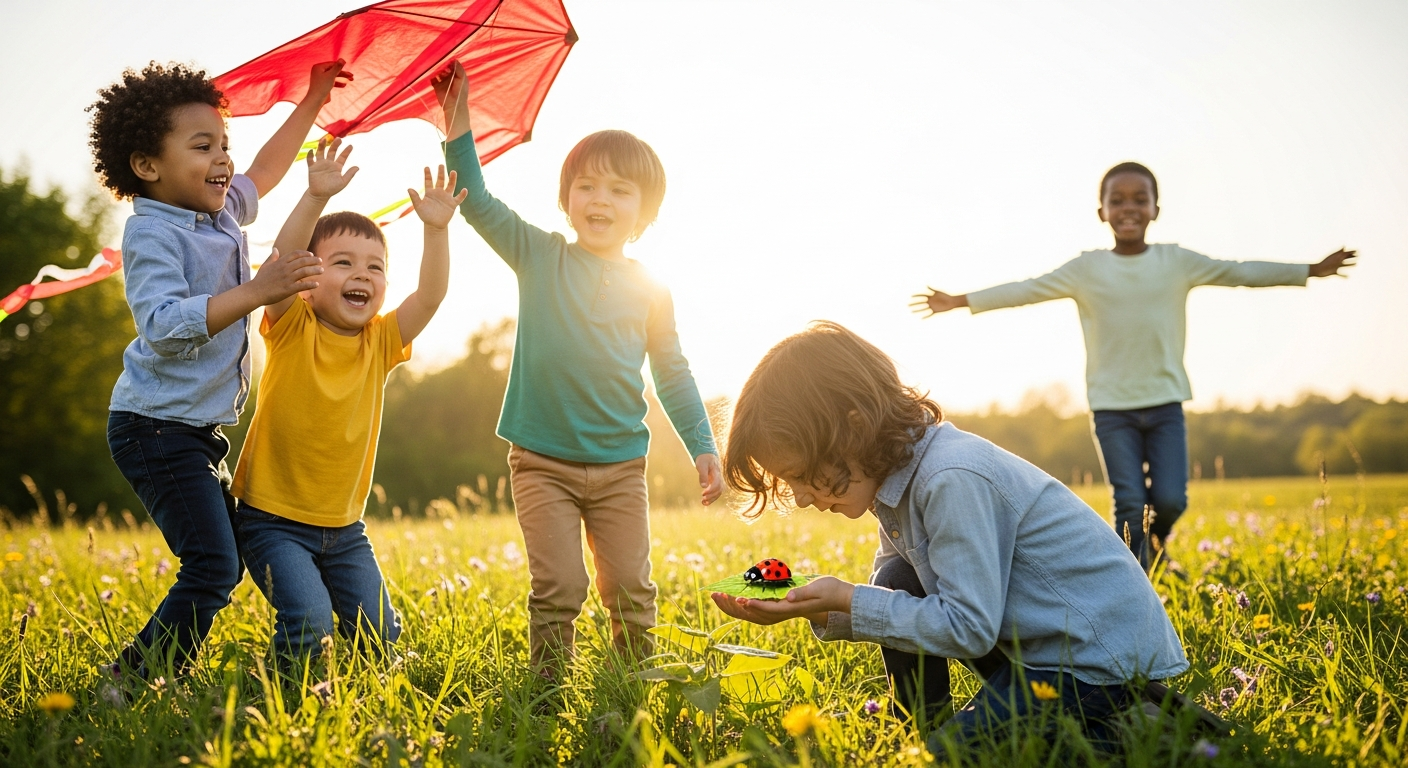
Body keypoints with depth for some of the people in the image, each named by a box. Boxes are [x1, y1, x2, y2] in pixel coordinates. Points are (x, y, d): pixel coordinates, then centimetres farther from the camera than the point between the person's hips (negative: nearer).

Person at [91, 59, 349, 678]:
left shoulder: (222, 212, 10)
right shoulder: (151, 233, -16)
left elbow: (264, 171, 32)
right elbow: (164, 328, -31)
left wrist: (312, 103, 36)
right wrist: (256, 292, -39)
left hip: (200, 430, 10)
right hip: (158, 427, -10)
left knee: (225, 568, 13)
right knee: (212, 567, -17)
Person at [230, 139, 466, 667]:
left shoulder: (381, 342, 1)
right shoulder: (292, 329, -8)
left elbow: (431, 294, -14)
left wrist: (436, 230, -29)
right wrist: (316, 198, -39)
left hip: (344, 526, 4)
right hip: (272, 518, -4)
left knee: (380, 634, 2)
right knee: (309, 623, -20)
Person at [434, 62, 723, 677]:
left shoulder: (649, 291, 5)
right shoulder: (540, 258, 2)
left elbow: (673, 374, 11)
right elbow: (479, 203, -3)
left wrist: (702, 446, 8)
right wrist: (458, 129, -12)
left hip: (620, 466, 2)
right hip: (542, 462, -1)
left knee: (630, 589, 4)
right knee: (558, 586, -6)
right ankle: (547, 690, 8)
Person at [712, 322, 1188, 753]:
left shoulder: (952, 479, -27)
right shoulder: (898, 475, 2)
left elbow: (968, 628, -26)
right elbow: (889, 604, 8)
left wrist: (848, 600, -22)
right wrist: (821, 608, -10)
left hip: (1110, 661, -9)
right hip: (1036, 644, 9)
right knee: (898, 584, 0)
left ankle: (1130, 738, -2)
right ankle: (925, 734, 10)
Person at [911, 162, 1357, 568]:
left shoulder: (1177, 262, 3)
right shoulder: (1086, 270, 0)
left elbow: (1241, 273, 5)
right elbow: (1025, 291, -1)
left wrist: (1311, 270, 4)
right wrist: (960, 301, -5)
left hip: (1165, 402, 1)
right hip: (1111, 405, -1)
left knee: (1170, 501, -5)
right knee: (1128, 505, -6)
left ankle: (1154, 545, 28)